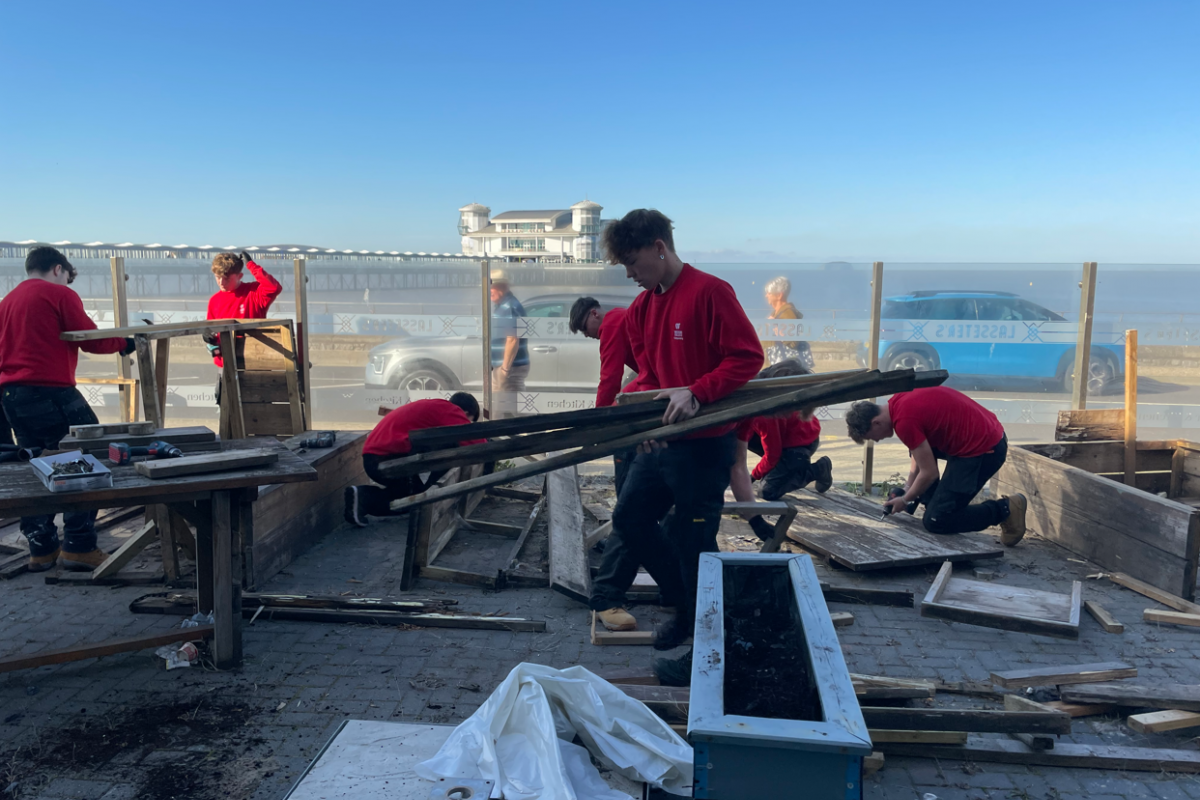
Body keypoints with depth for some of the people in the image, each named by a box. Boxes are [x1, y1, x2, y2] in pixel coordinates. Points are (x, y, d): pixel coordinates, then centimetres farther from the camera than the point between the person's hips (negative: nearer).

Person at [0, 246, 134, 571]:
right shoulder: (61, 294, -3)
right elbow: (92, 340, -6)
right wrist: (125, 342, 10)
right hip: (50, 392, -8)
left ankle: (42, 548, 17)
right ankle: (79, 546, -5)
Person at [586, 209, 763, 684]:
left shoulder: (710, 292, -15)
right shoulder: (641, 307, 9)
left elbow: (747, 356, -18)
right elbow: (647, 373, 12)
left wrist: (695, 393, -26)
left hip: (704, 444, -9)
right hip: (661, 439, 9)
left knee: (694, 542, 0)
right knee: (630, 518, 15)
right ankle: (688, 606, 33)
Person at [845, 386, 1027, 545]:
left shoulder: (904, 421, -21)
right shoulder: (900, 399, 6)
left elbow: (930, 473, -14)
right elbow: (921, 448, 18)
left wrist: (905, 499, 2)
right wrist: (909, 485, 13)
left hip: (983, 451, -10)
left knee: (935, 521, -5)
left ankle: (1006, 509, 2)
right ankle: (935, 504, 19)